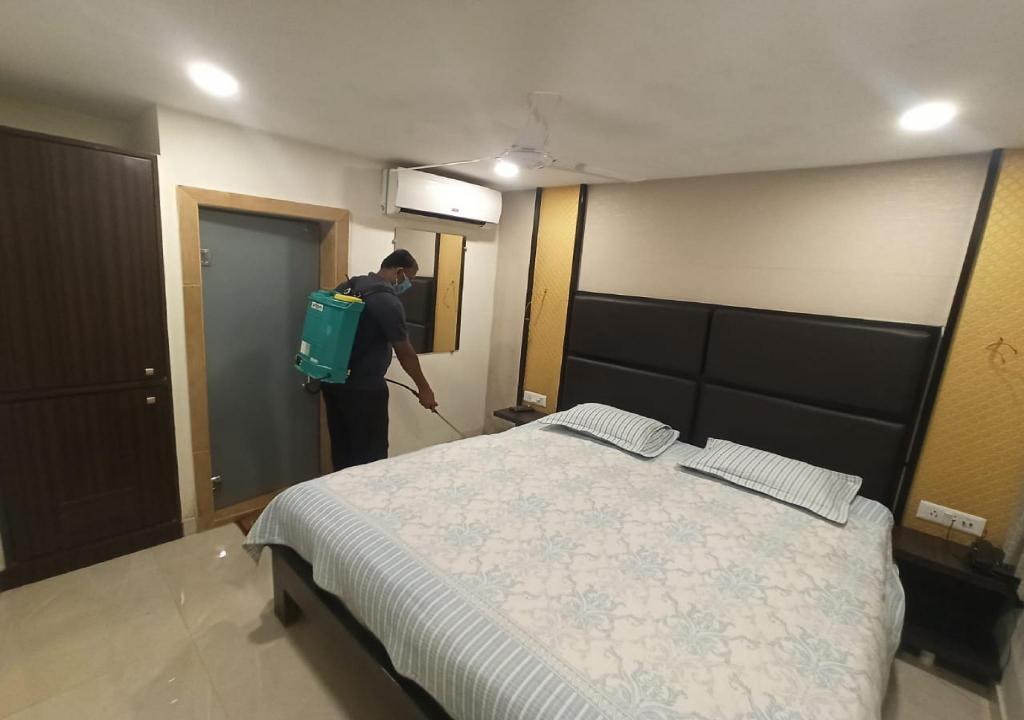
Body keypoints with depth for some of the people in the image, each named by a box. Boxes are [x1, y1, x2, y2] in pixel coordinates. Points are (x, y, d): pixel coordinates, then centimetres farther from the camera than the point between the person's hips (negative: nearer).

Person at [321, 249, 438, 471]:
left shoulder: (347, 286, 9)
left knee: (341, 446, 18)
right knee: (370, 453, 4)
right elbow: (405, 353, -14)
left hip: (333, 380, 9)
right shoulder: (388, 301, -18)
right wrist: (424, 388, -3)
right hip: (363, 388, -9)